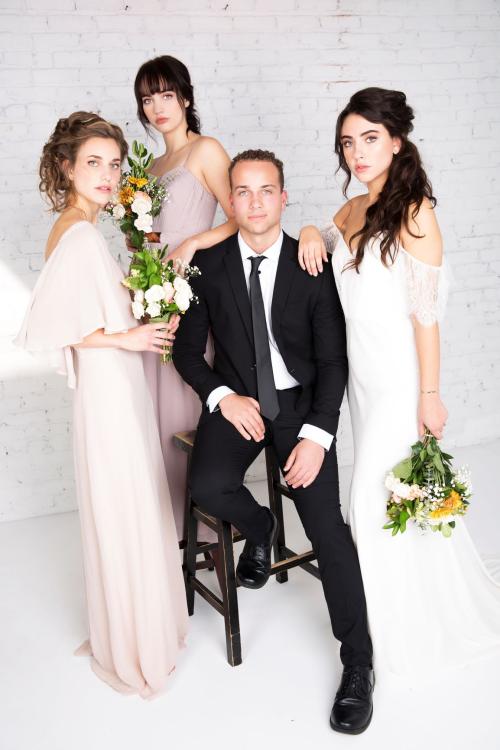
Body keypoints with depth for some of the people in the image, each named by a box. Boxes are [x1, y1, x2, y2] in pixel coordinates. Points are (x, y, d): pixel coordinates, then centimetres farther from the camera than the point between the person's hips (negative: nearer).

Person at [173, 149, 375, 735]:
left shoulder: (313, 266, -5)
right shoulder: (209, 266, -1)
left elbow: (333, 360, -5)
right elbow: (187, 349, 5)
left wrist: (317, 434, -17)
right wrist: (223, 397, -13)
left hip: (301, 402, -1)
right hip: (235, 401, 2)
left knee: (327, 527, -15)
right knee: (208, 486, -28)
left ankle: (358, 664, 4)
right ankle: (259, 529, 11)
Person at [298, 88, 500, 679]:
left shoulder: (414, 213, -15)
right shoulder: (353, 209, 6)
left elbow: (425, 312, -16)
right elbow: (325, 247, 25)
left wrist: (429, 395, -15)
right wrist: (311, 232, 2)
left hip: (399, 378, -7)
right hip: (362, 372, 7)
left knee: (379, 497, 1)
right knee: (379, 490, 17)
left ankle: (401, 634, 26)